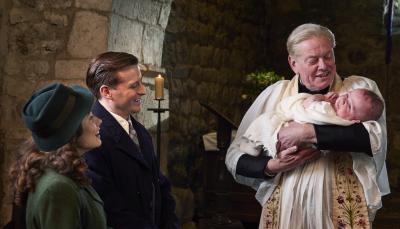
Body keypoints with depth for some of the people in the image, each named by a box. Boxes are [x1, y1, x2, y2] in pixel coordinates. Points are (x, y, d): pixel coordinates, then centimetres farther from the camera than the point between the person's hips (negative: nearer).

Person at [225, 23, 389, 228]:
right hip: (285, 211, 1)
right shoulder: (274, 94, 2)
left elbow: (375, 137, -20)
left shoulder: (360, 88, -1)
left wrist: (308, 133, -21)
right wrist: (272, 166, -14)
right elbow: (235, 157, 4)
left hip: (342, 212, -1)